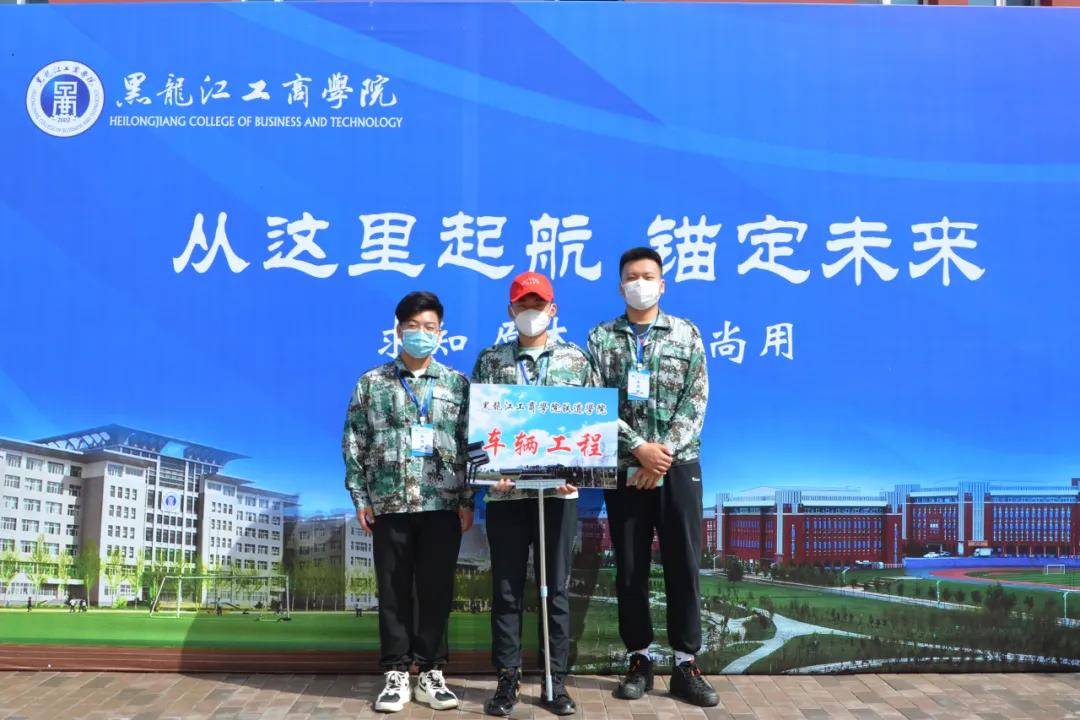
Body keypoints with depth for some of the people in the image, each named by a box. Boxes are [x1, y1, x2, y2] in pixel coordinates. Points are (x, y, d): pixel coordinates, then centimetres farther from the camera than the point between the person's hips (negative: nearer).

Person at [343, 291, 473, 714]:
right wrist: (360, 497, -1)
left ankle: (431, 673, 16)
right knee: (394, 592, 5)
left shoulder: (458, 384, 8)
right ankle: (396, 675, 14)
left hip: (443, 504, 0)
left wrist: (467, 500, 0)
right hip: (389, 504, 0)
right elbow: (354, 444, 5)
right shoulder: (372, 383, 7)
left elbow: (469, 444, 6)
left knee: (437, 591, 5)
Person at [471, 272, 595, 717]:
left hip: (559, 489, 0)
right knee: (507, 588, 5)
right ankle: (508, 679, 14)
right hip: (506, 489, 0)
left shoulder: (576, 359, 8)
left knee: (556, 588, 6)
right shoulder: (491, 361, 6)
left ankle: (556, 681, 15)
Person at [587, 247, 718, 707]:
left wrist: (664, 453, -12)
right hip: (624, 468, 0)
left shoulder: (686, 334, 5)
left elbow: (695, 402, -2)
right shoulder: (600, 338, 5)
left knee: (683, 565, 1)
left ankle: (685, 665, 11)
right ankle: (639, 661, 17)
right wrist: (639, 448, -15)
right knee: (630, 569, 5)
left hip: (678, 465, 0)